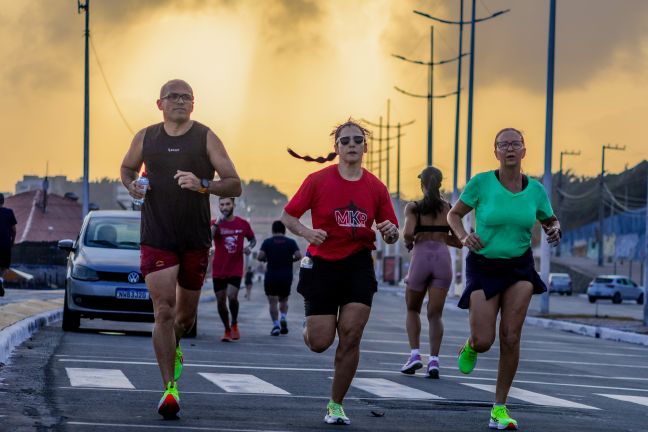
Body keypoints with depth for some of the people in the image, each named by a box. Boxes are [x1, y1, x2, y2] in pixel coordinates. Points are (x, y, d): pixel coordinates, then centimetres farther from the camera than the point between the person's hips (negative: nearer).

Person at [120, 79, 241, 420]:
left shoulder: (206, 138, -3)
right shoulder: (145, 138, 4)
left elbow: (234, 185, -6)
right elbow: (127, 168, 23)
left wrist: (203, 184, -24)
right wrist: (131, 185, 0)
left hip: (196, 241, 0)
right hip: (157, 238, 0)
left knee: (186, 315, 13)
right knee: (163, 311, -13)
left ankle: (172, 350, 47)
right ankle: (170, 388, -12)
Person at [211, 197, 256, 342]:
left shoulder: (243, 224, 1)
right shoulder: (215, 224, -1)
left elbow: (252, 239, 16)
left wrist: (249, 247, -5)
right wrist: (216, 225, -26)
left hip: (236, 269, -1)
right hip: (218, 270, 1)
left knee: (232, 296, -19)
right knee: (221, 301, 5)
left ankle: (234, 324, 5)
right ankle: (227, 330, 22)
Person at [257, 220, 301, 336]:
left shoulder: (267, 242, 0)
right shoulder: (291, 242, 2)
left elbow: (260, 257, -11)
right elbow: (298, 256, -10)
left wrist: (266, 259, 10)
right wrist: (290, 260, 9)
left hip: (271, 277, -2)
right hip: (286, 277, 2)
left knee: (273, 302, 1)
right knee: (284, 300, 19)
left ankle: (276, 325, -10)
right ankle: (283, 318, -5)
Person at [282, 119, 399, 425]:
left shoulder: (376, 188, 4)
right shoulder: (318, 180, -3)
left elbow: (392, 234, 11)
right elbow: (288, 216, 1)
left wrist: (390, 232, -13)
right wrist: (306, 232, -18)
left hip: (358, 266, 2)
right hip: (321, 265, -2)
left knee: (351, 338, -8)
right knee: (319, 343, -6)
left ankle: (336, 404, 8)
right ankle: (309, 329, 34)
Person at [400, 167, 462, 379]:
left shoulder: (413, 207, 4)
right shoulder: (450, 208, 11)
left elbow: (408, 232, -12)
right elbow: (458, 241, 12)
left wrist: (408, 242, 9)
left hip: (421, 256, -1)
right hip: (443, 257, 1)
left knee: (412, 309, 18)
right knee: (435, 314, 2)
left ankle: (415, 353, 3)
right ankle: (434, 359, -15)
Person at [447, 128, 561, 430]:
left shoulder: (535, 190, -4)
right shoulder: (481, 182, -12)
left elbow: (550, 221, 14)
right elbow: (454, 214, 0)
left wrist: (555, 230, -9)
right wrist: (463, 236, -19)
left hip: (519, 266, 2)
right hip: (484, 266, -2)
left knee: (511, 338, -10)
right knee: (483, 342, -9)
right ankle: (470, 346, 31)